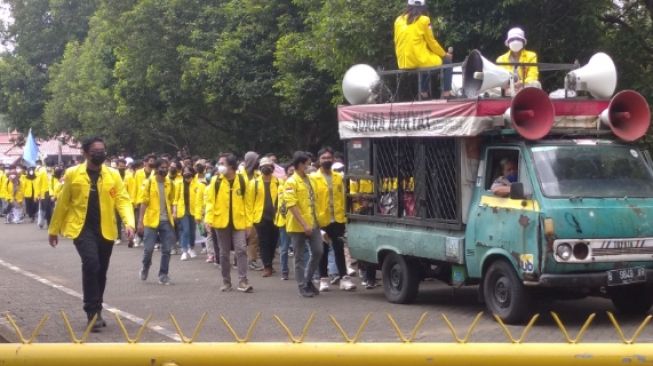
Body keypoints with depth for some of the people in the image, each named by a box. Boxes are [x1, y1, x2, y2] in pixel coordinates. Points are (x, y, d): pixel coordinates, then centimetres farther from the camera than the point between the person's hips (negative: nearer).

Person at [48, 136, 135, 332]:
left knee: (101, 271, 11)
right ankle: (92, 312, -13)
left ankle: (96, 311, 27)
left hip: (105, 230, 3)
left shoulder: (113, 175, 4)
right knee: (91, 264, -22)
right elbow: (62, 203, 5)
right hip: (82, 228, -3)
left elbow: (122, 200, -3)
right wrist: (54, 229, 8)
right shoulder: (73, 174, -1)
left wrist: (129, 222, -20)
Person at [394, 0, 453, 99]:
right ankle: (446, 93, 7)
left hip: (403, 63, 6)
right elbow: (431, 42, -1)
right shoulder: (423, 20, -6)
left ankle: (424, 93, 33)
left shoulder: (399, 20, 8)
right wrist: (445, 54, 15)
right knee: (446, 61, 16)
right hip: (420, 60, -6)